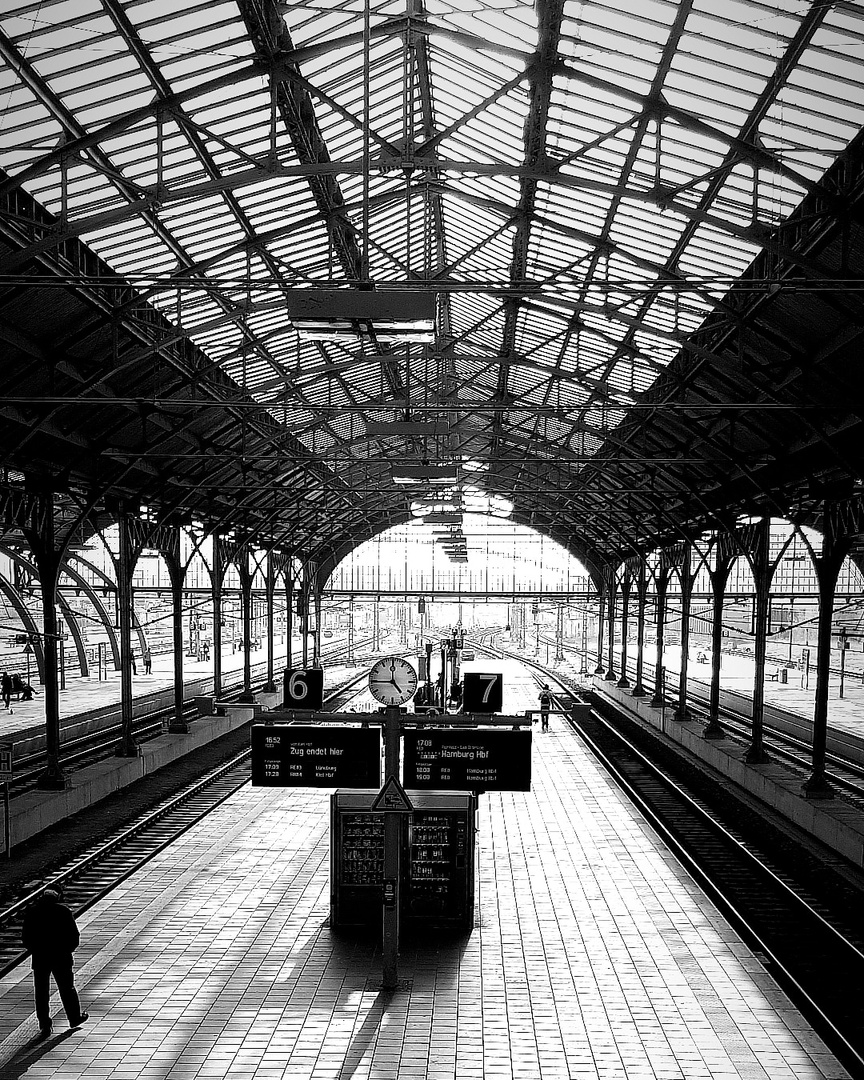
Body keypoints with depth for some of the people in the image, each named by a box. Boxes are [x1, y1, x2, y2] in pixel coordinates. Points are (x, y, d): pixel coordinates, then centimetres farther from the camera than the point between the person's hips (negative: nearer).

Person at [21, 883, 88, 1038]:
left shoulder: (32, 911, -3)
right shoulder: (63, 911, -10)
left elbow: (25, 937, 0)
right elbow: (74, 935, -8)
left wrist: (35, 951, 13)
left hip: (39, 958, 1)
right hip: (61, 958, -1)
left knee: (41, 993, 12)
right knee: (67, 989, 15)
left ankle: (44, 1026, 13)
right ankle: (75, 1018, 27)